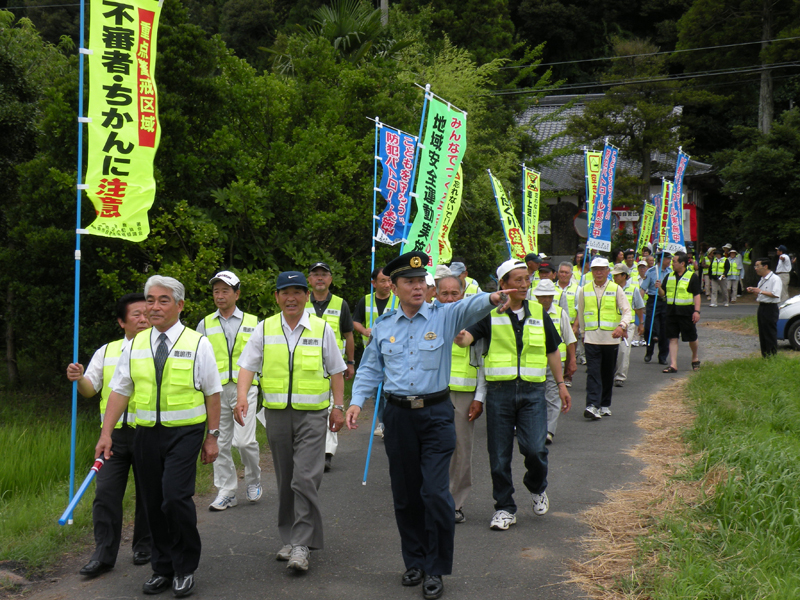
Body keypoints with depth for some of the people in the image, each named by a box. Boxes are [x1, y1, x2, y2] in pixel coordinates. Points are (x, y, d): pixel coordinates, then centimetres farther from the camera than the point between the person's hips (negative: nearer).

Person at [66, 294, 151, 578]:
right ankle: (103, 555, 6)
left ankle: (144, 546, 25)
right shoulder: (107, 352, 11)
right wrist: (79, 379, -10)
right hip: (114, 434, 2)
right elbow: (89, 389, 11)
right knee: (105, 493, -1)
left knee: (148, 493, 8)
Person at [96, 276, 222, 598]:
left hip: (184, 432, -4)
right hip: (146, 433, 4)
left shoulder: (197, 343, -2)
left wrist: (212, 437, -2)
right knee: (153, 503, 8)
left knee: (176, 498, -16)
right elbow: (120, 391, 8)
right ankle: (163, 568, 24)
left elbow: (212, 393, 0)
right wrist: (106, 433, 2)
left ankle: (185, 570, 3)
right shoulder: (135, 345, 8)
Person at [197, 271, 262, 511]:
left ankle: (253, 481, 15)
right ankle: (226, 491, 14)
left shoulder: (252, 322, 9)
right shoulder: (205, 324, 10)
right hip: (216, 391, 2)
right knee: (220, 443, 3)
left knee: (245, 440, -10)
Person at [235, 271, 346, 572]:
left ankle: (302, 545, -8)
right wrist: (242, 397, -15)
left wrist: (338, 406, 4)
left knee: (306, 479, -12)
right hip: (276, 412, 3)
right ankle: (290, 538, 23)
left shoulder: (322, 328, 3)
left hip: (312, 414, -3)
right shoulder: (265, 329, 6)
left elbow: (336, 370, 9)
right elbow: (248, 365, 1)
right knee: (285, 480, 11)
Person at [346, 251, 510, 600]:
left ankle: (436, 570, 7)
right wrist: (357, 401, -1)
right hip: (398, 415, 3)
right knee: (405, 493, 11)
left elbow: (469, 308, -21)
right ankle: (415, 561, 28)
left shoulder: (443, 316, -1)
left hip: (436, 413, -3)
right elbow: (370, 368, 14)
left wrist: (491, 299, -43)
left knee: (435, 493, -7)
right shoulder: (384, 326, 8)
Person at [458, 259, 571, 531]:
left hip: (533, 390, 1)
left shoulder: (539, 313, 11)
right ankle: (504, 508, 18)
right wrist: (459, 334, -35)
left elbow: (552, 351, 21)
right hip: (499, 390, -1)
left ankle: (537, 487, 20)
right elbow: (464, 338, -13)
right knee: (499, 455, 3)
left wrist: (561, 384, 18)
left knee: (535, 449, -11)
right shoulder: (490, 313, 1)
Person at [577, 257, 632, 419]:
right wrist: (582, 333, 22)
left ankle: (605, 405, 20)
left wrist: (622, 326, -18)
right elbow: (581, 314, 19)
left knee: (608, 373, 8)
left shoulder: (616, 289, 4)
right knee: (593, 372, -10)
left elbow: (627, 311, 0)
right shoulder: (584, 290, 7)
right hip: (591, 338, 0)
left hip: (611, 338, 0)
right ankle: (592, 406, -17)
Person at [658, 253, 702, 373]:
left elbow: (697, 295, -6)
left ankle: (695, 358, 32)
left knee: (692, 338, 7)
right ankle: (673, 365, 1)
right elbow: (663, 294, 13)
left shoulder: (692, 277, -3)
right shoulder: (669, 276, 10)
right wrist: (659, 288, -9)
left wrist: (697, 311, -15)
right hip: (671, 312, 4)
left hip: (687, 312, -4)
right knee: (673, 338, 1)